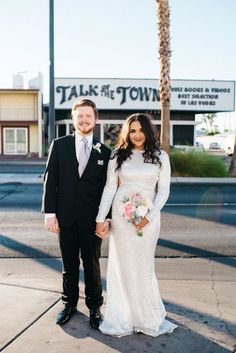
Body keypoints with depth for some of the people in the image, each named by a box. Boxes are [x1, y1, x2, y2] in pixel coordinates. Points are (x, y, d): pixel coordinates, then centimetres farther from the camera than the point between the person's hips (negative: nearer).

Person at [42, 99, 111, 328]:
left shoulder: (104, 152, 2)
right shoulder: (59, 145, 2)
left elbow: (107, 187, 2)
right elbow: (50, 180, 0)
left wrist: (106, 217, -5)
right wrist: (49, 213, -6)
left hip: (92, 219, 0)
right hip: (65, 217, 1)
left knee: (92, 264, 10)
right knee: (69, 264, 14)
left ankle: (94, 307, 25)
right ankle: (69, 303, 32)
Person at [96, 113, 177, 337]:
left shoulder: (161, 157, 3)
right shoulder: (118, 156, 3)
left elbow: (163, 190, 1)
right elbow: (109, 188, 2)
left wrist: (149, 217, -10)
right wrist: (100, 219, -2)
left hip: (148, 217, 0)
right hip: (122, 215, 1)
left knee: (144, 266, 6)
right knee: (123, 265, 7)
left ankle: (148, 316, 24)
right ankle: (123, 317, 21)